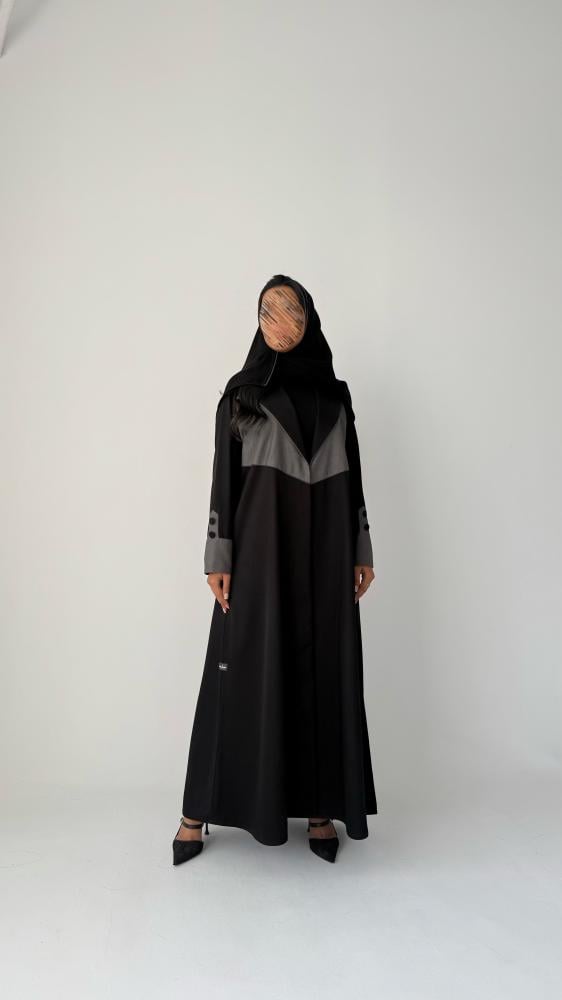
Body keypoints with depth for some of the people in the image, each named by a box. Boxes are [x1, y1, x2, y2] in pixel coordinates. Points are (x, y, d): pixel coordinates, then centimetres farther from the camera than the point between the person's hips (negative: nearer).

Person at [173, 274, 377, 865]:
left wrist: (362, 551, 7)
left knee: (324, 669, 4)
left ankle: (320, 807, 17)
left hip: (325, 548, 3)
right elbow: (223, 477, 1)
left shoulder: (336, 394, 13)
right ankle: (199, 809, 12)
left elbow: (353, 476, 12)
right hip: (260, 545, -2)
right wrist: (218, 558, -7)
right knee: (246, 670, -1)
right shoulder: (240, 392, 6)